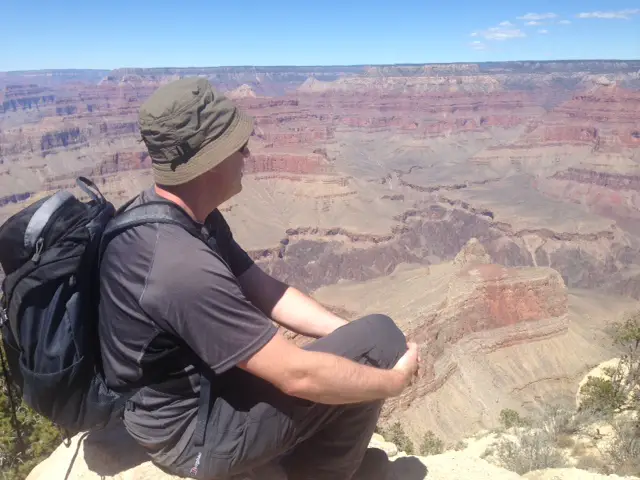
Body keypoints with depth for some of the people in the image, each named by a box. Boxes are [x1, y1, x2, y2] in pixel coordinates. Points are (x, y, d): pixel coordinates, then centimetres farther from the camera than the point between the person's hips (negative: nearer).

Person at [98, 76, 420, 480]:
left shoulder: (187, 214, -3)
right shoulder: (182, 266, -34)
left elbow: (265, 291, 1)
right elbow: (297, 376, -30)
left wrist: (354, 337, -6)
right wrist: (394, 381, -14)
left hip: (192, 390, 8)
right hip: (192, 434, -8)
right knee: (379, 341, -13)